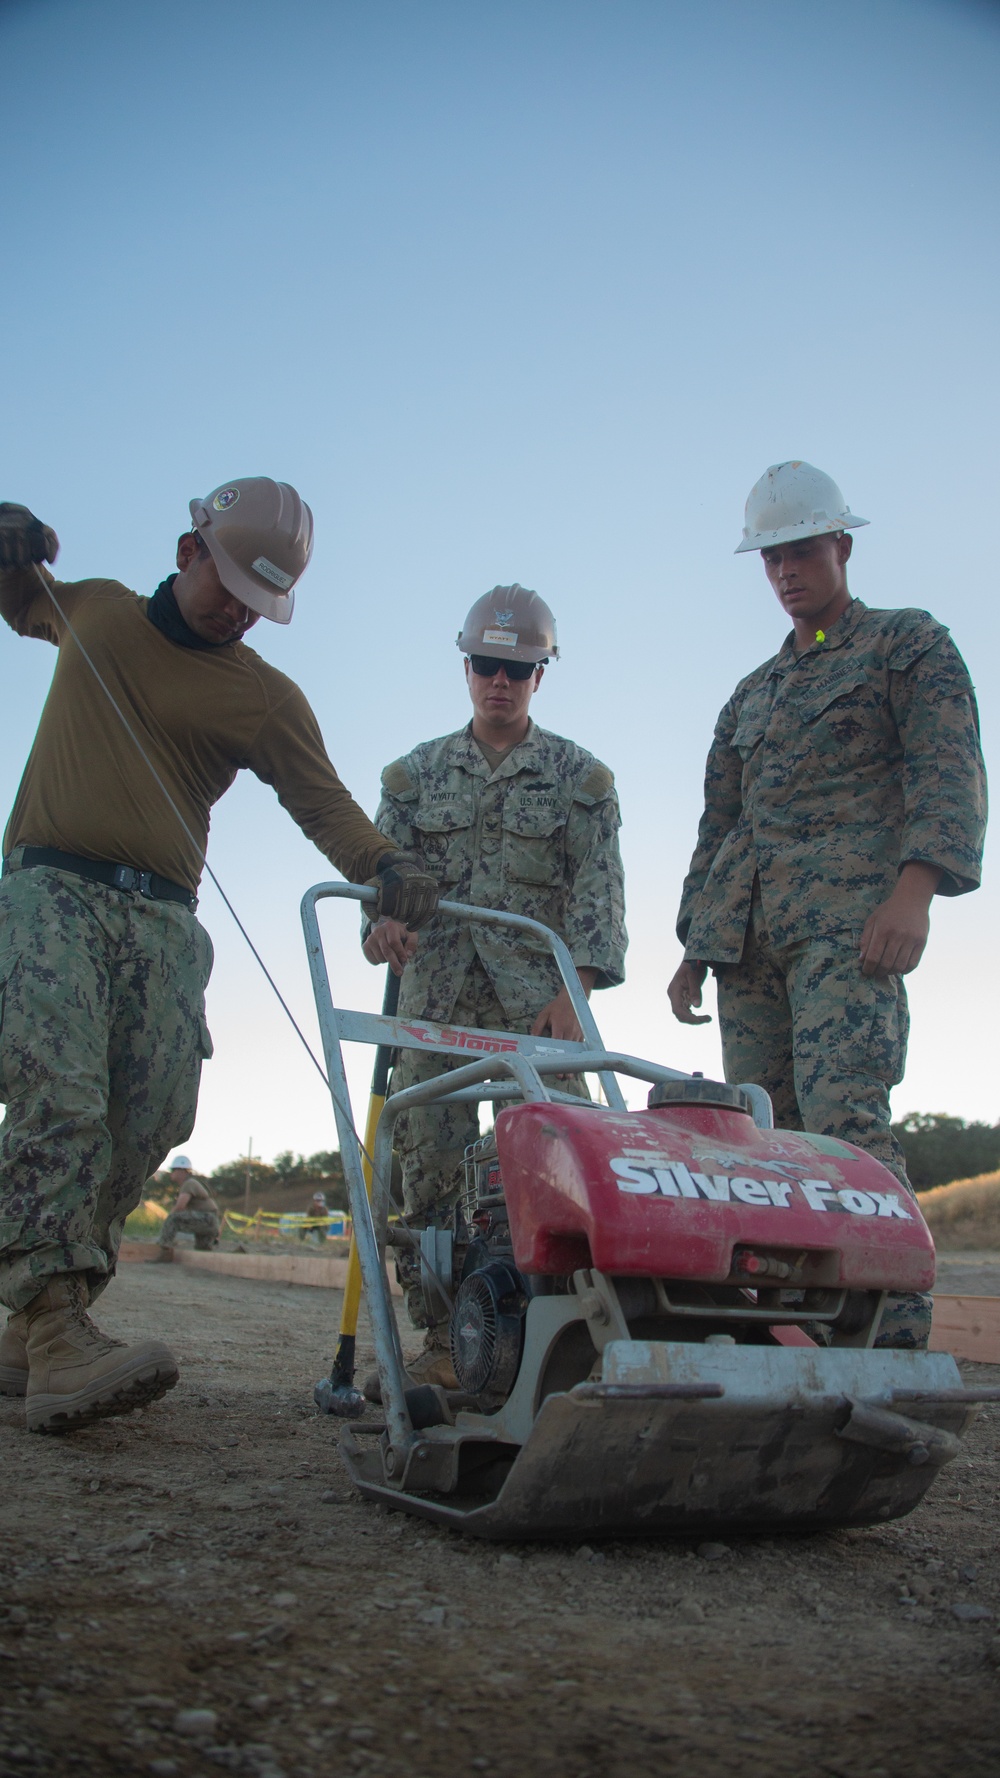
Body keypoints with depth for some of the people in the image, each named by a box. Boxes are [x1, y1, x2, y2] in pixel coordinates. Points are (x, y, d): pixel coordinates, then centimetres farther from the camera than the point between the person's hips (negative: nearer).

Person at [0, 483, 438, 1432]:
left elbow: (323, 802, 3)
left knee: (147, 1123, -8)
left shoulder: (266, 697, 12)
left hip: (160, 919, 2)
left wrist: (384, 864, -17)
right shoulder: (94, 612, 16)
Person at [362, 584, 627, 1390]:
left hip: (539, 998, -2)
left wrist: (575, 989, -14)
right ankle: (443, 1342, 7)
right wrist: (384, 917, -17)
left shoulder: (580, 775, 9)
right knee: (432, 1163, -1)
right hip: (436, 995, 2)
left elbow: (599, 890, 0)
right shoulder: (416, 773, 15)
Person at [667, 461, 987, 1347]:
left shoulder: (910, 643, 11)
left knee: (844, 1117, -21)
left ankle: (896, 1344, -20)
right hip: (746, 932, 6)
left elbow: (949, 772, -4)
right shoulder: (751, 693, 27)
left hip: (847, 916, -6)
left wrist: (916, 885, -21)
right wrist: (695, 947, 17)